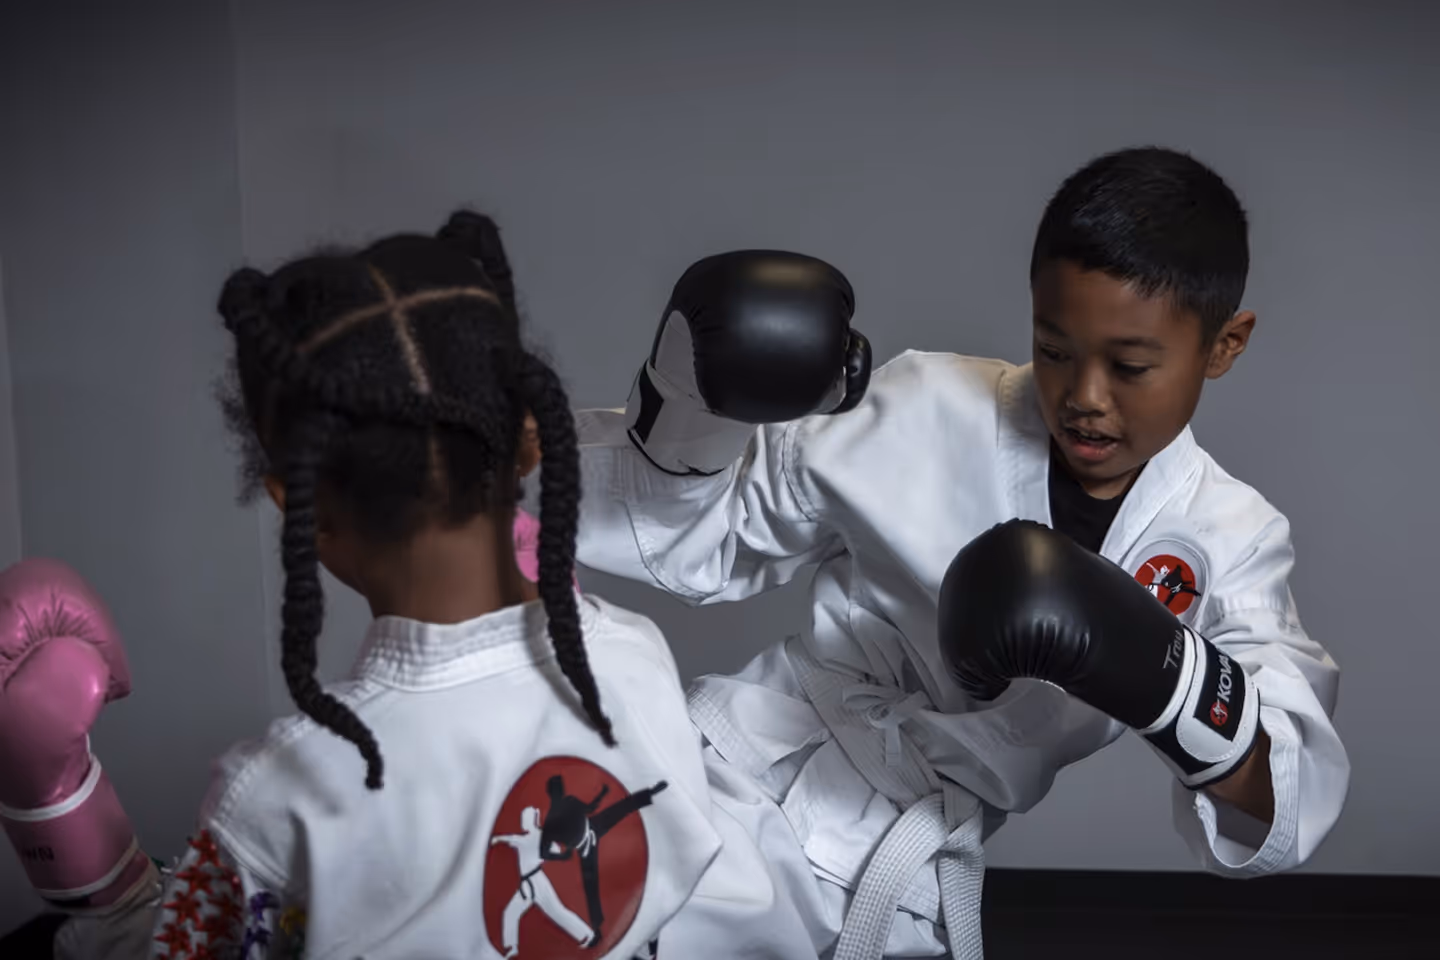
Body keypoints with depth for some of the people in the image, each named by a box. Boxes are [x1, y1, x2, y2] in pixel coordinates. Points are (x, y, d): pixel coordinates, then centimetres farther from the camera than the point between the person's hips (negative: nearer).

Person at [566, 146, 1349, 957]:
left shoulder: (1228, 539, -2)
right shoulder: (931, 412, -7)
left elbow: (1286, 811, -11)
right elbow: (687, 535, 3)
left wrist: (1159, 669, -31)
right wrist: (693, 395, -17)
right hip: (723, 794, -1)